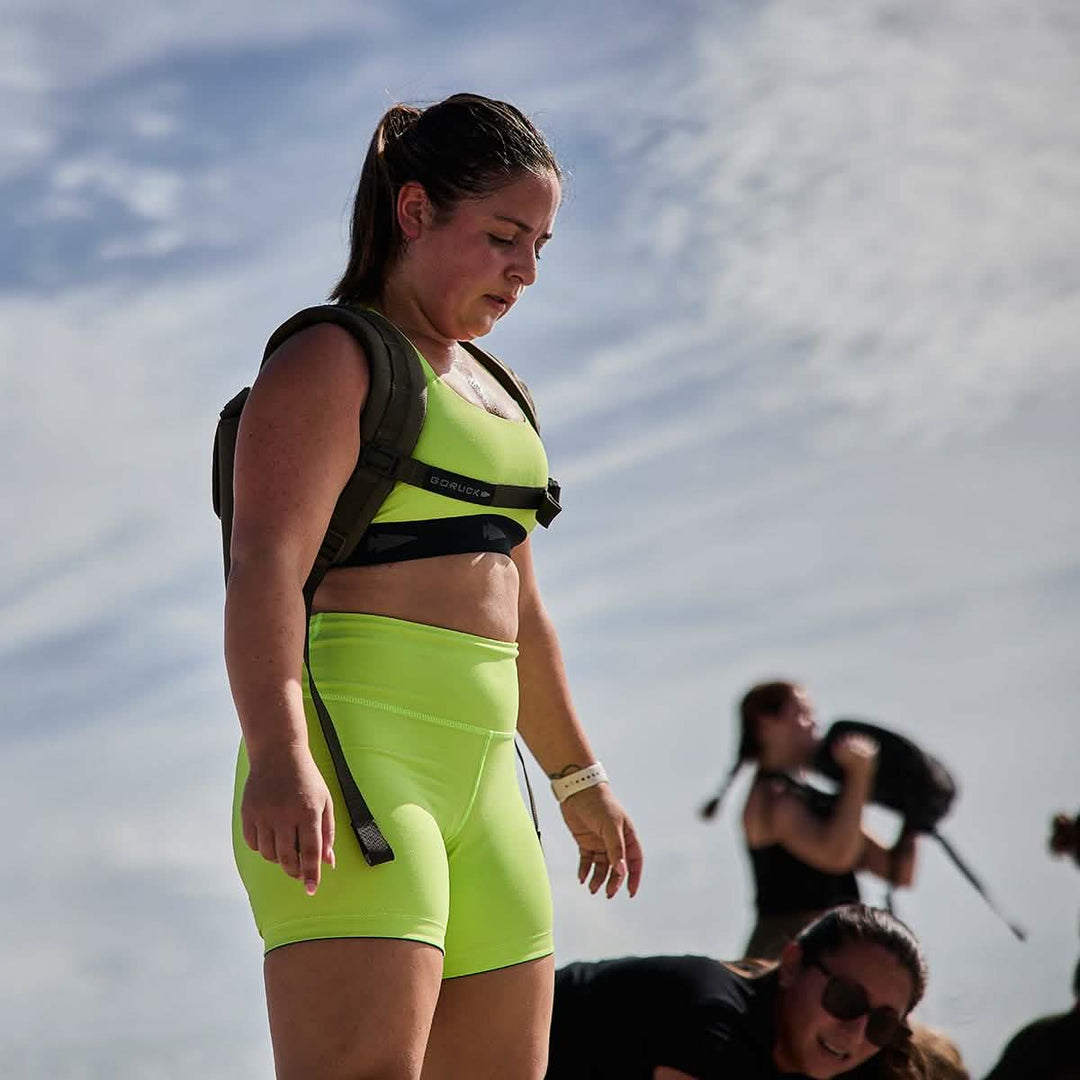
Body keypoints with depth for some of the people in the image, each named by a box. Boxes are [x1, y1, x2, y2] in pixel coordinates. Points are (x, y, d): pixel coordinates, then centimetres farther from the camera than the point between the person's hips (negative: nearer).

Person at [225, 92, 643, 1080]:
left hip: (476, 772, 9)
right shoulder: (331, 361, -3)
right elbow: (267, 565, -16)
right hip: (351, 751, -9)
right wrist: (279, 757, -30)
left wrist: (577, 776, 38)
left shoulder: (489, 392, 25)